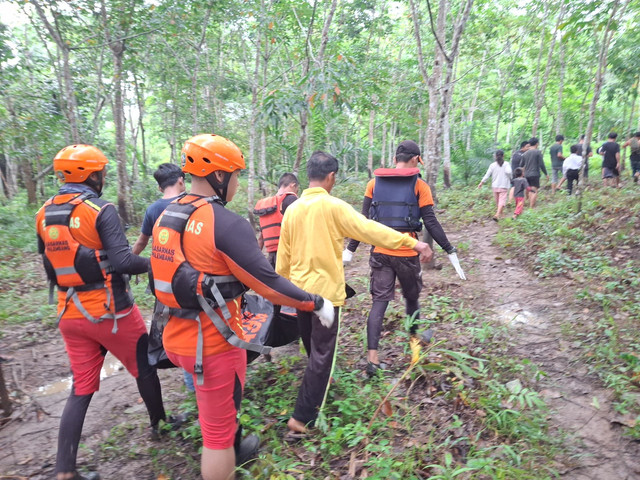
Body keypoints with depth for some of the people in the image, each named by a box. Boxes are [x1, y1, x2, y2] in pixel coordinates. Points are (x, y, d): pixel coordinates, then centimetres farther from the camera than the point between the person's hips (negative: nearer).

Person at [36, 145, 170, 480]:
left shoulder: (44, 214, 5)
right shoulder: (101, 211, -17)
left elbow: (49, 265, 14)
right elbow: (122, 261, -24)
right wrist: (152, 263, -7)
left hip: (70, 314, 6)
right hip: (110, 312, -6)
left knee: (81, 388, 15)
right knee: (144, 368, 16)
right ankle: (160, 424, 36)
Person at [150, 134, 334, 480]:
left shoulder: (166, 217, 4)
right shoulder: (227, 224, -22)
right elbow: (267, 283, -22)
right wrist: (316, 303, -11)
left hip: (177, 337, 9)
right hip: (214, 343, -9)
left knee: (215, 411, 32)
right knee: (218, 429, 12)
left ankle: (234, 451, 55)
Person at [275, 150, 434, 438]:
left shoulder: (293, 209, 3)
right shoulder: (333, 206, -13)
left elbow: (283, 256, 8)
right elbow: (370, 229, -20)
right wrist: (413, 242, -19)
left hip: (299, 290, 7)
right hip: (326, 291, -6)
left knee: (313, 349, 25)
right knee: (322, 355, 4)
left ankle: (314, 398, 48)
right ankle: (301, 420, 7)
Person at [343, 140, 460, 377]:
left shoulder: (374, 183, 3)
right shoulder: (419, 186, -4)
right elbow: (431, 223, -7)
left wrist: (350, 249, 8)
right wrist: (450, 250, 1)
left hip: (380, 252, 2)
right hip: (407, 253, -2)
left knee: (379, 301, 5)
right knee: (412, 297, 20)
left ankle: (372, 357, 0)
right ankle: (415, 338, 42)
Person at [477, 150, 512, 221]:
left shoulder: (492, 165, 1)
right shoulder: (506, 164, -4)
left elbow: (487, 174, -3)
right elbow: (508, 171, -21)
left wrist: (481, 182, 2)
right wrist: (510, 178, -2)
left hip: (495, 186, 3)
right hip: (504, 186, -3)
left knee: (497, 200, 18)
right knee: (502, 200, -6)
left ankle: (499, 211, 37)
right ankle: (497, 214, -23)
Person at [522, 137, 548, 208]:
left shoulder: (526, 153, 8)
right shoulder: (538, 152, -7)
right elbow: (541, 164, -10)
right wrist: (546, 173, -1)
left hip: (527, 175, 5)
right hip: (535, 174, -5)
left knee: (530, 190, 16)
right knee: (534, 191, -3)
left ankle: (530, 206, 18)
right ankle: (531, 207, -9)